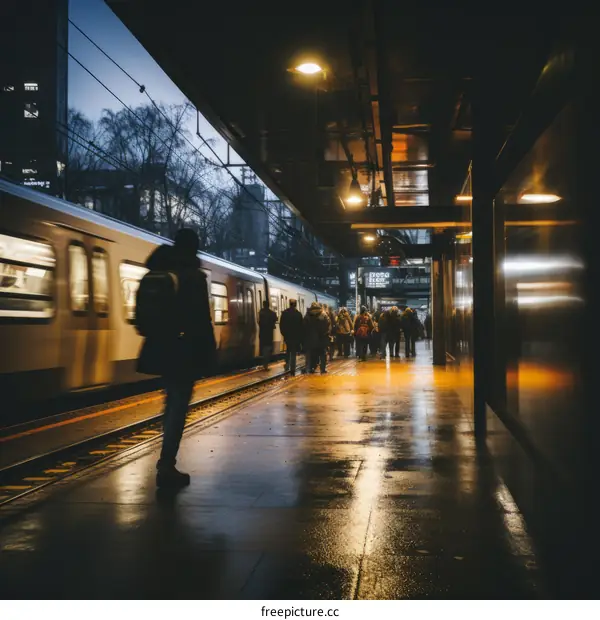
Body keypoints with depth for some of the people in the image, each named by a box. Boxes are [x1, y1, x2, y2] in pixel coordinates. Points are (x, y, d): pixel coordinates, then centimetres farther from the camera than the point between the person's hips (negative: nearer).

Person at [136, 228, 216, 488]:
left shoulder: (154, 274, 8)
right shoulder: (194, 277, -10)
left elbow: (142, 313, 10)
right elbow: (202, 320, -13)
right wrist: (210, 355, -7)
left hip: (160, 347, 6)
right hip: (185, 349, -6)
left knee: (172, 401, 22)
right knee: (178, 405, -1)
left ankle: (166, 460, 31)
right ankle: (166, 466, -4)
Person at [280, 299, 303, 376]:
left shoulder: (284, 313, -5)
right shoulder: (298, 313, -9)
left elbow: (281, 325, -1)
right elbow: (302, 325, -5)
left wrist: (284, 333, 11)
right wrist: (300, 336, 5)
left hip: (287, 335, 2)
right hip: (296, 336, -2)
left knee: (288, 350, 22)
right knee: (293, 352, 2)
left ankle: (287, 366, 14)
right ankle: (292, 369, -2)